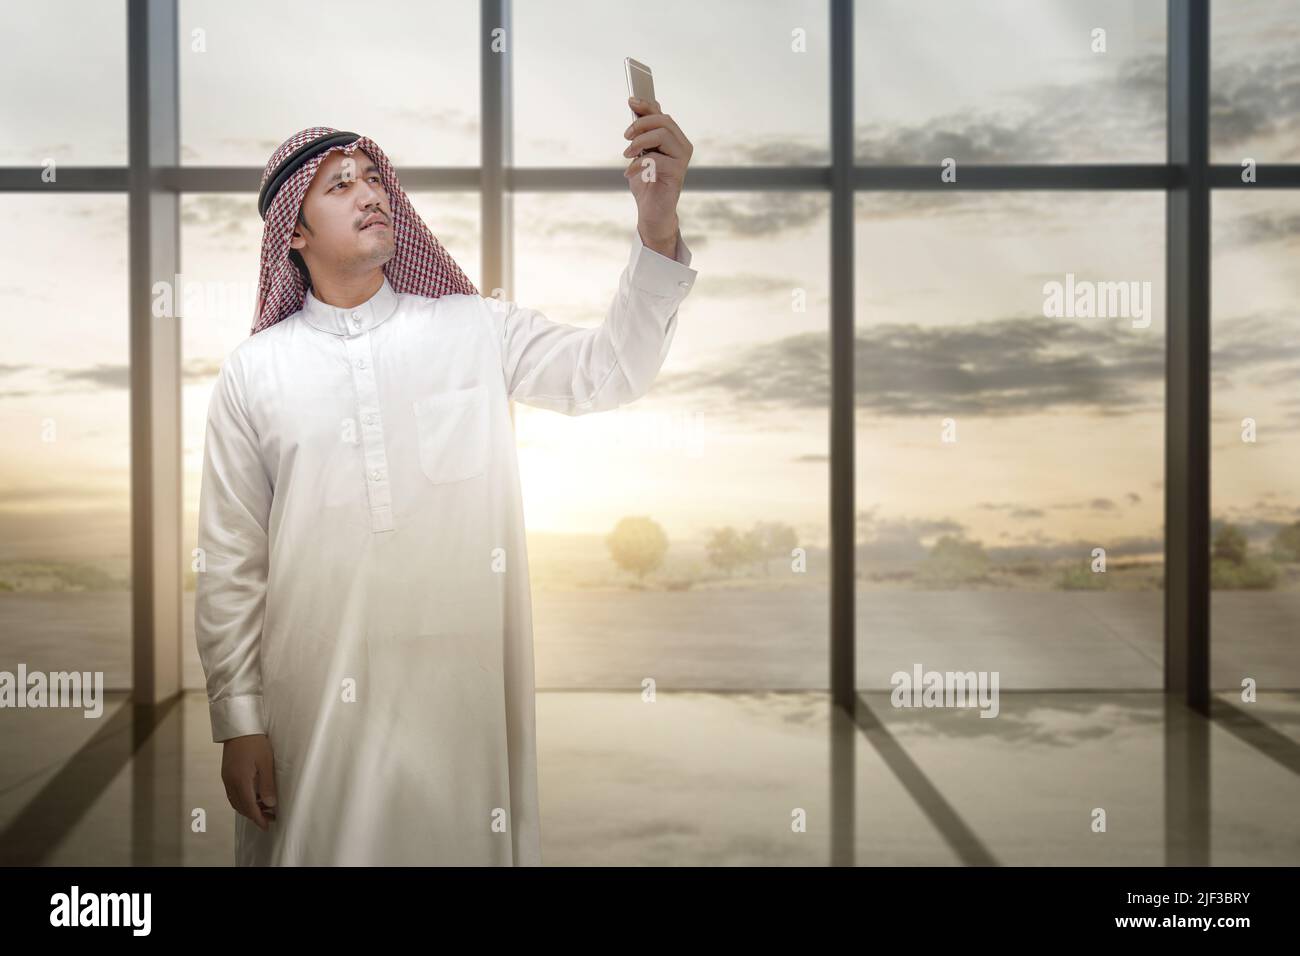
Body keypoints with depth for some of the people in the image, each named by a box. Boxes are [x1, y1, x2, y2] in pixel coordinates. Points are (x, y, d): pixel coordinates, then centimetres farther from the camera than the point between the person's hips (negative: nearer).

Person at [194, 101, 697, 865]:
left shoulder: (477, 330, 4)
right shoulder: (253, 373, 1)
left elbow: (611, 369, -7)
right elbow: (232, 566, 2)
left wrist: (658, 226, -22)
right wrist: (239, 722, -1)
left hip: (469, 698, 1)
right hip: (322, 710, 0)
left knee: (470, 837, 10)